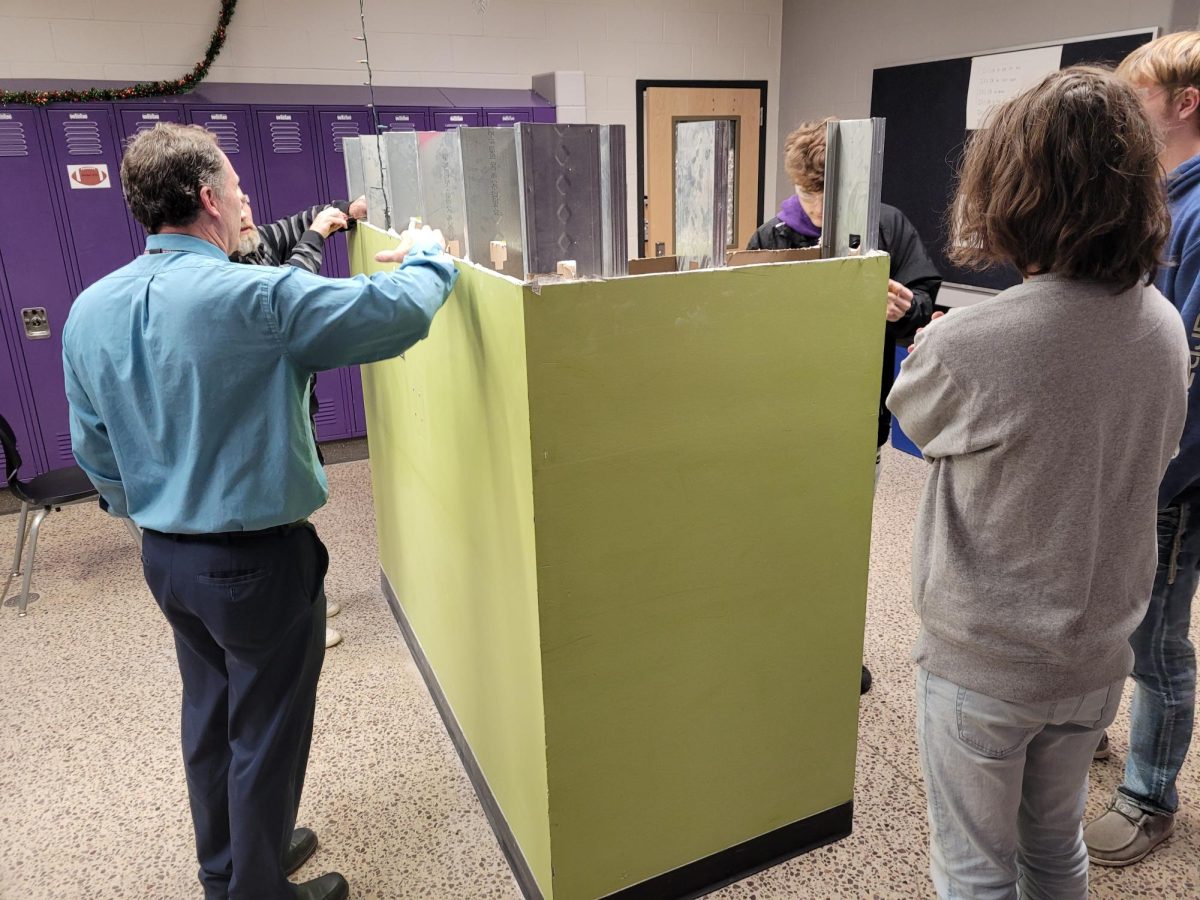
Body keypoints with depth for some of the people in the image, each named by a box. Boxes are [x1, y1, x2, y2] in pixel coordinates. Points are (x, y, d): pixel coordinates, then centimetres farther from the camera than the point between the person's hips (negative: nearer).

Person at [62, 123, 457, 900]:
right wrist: (426, 254, 0)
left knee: (210, 716, 24)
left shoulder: (89, 311, -1)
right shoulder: (258, 297, -24)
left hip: (165, 557, 8)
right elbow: (401, 313, -21)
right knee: (267, 735, 12)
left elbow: (94, 450, 7)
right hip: (259, 558, -7)